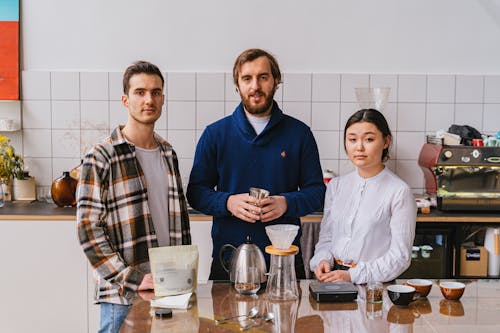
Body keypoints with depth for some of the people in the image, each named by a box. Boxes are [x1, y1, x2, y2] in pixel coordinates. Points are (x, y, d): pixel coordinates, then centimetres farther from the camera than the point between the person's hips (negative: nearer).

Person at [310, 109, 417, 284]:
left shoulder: (399, 192, -5)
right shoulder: (336, 186, 12)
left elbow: (400, 256, -6)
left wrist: (353, 275, -14)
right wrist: (323, 260, -3)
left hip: (374, 285, -3)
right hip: (335, 277, 4)